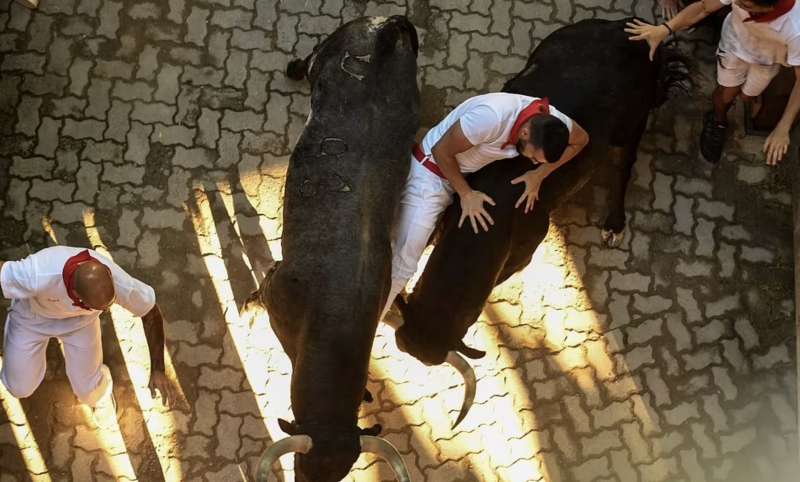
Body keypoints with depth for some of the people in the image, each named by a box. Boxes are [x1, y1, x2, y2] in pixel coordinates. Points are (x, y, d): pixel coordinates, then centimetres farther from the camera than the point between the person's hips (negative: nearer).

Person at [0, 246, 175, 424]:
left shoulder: (120, 283, -37)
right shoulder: (37, 277, -46)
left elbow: (151, 313, -17)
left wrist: (157, 369, -15)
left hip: (80, 320, 1)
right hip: (32, 314, -1)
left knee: (88, 391, 4)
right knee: (20, 388, 8)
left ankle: (101, 390, 42)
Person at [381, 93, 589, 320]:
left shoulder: (549, 121, -14)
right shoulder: (492, 116, -37)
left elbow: (581, 139, 7)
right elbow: (442, 151, -26)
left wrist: (540, 174, -5)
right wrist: (466, 194, -19)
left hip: (465, 174, 8)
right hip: (430, 173, -8)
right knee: (402, 260, -13)